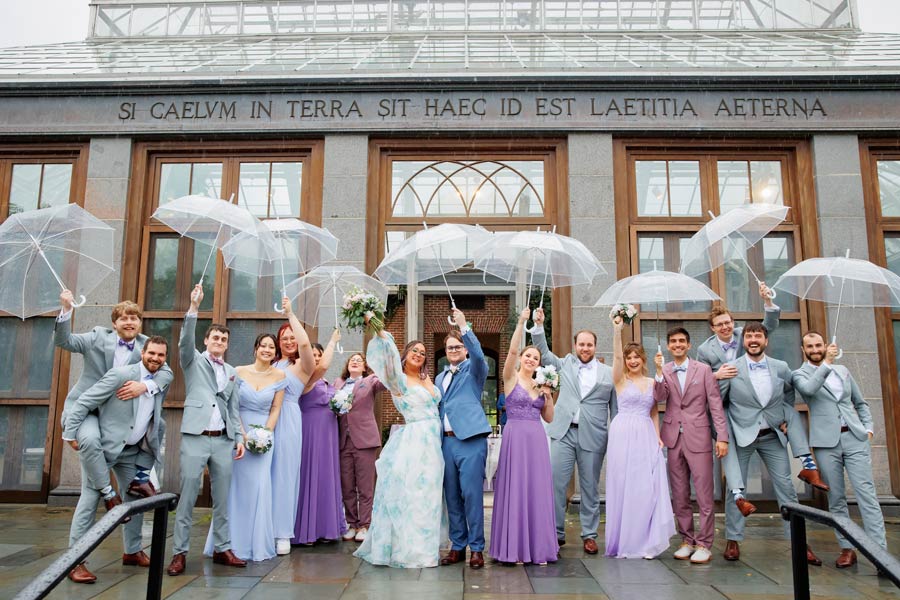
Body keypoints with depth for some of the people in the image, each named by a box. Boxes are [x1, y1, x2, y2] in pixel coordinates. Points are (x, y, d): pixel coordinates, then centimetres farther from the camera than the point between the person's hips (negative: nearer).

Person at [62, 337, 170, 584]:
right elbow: (84, 402, -16)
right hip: (104, 445, -6)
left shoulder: (162, 383, 2)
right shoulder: (121, 374, -17)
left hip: (132, 451, 6)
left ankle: (132, 551, 26)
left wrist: (154, 446, 9)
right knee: (90, 499, -8)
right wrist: (72, 434, -16)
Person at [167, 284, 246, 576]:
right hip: (195, 438, -4)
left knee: (222, 499, 7)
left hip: (223, 441, 4)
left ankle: (222, 549, 15)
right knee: (187, 497, -2)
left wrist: (239, 437, 8)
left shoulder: (232, 372, 17)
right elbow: (185, 340, -13)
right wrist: (194, 308, -24)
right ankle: (179, 553, 6)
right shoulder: (193, 361, 7)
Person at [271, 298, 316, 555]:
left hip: (287, 420, -4)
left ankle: (282, 534, 9)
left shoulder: (302, 365, 1)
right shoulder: (272, 364, 15)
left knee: (284, 474, 0)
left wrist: (291, 314, -11)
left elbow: (305, 342, -18)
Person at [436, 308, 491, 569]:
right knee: (452, 497, 9)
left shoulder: (474, 369, 5)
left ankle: (477, 548, 6)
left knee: (472, 495, -5)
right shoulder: (440, 378, 22)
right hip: (446, 441, 6)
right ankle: (457, 546, 19)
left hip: (471, 440, -6)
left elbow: (478, 354, -18)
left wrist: (464, 326, -27)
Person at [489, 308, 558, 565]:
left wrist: (549, 397, 1)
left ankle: (537, 546, 15)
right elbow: (512, 350, -16)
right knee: (515, 489, -2)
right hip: (515, 437, -5)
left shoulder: (540, 385, 15)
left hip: (537, 440, 5)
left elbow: (549, 418, 16)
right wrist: (521, 322, -20)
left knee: (537, 490, 6)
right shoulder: (511, 378, 1)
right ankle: (515, 547, 8)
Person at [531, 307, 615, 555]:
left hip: (593, 437, -1)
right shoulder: (566, 364, 12)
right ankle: (556, 533, 10)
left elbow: (615, 407, 7)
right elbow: (544, 352, 9)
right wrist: (539, 326, -3)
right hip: (564, 433, 1)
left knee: (590, 488, 8)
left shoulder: (608, 373, 6)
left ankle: (589, 535, 21)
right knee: (555, 483, -2)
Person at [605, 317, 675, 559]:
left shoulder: (652, 382, 13)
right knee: (623, 487, 0)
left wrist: (657, 436, 3)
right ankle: (623, 541, 12)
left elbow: (654, 412, 15)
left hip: (646, 437, 3)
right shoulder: (620, 380, 2)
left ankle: (643, 542, 11)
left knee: (646, 489, -1)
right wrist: (617, 330, -24)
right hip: (624, 436, -3)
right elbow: (615, 356, -14)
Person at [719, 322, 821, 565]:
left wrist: (786, 418, 12)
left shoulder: (781, 368, 0)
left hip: (772, 436, 3)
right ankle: (733, 540, 15)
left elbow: (790, 392, 20)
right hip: (741, 436, -2)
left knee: (785, 487, 4)